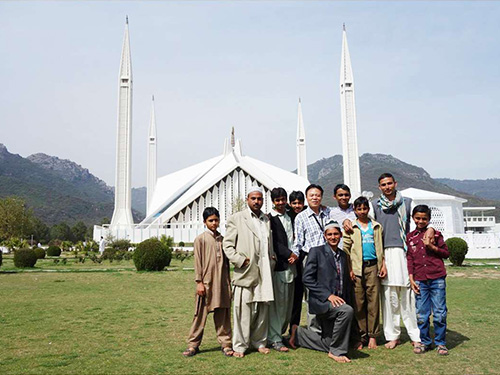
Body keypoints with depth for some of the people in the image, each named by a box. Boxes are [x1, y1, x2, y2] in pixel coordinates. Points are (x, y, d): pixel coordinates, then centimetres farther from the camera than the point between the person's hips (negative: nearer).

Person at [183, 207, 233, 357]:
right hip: (206, 282, -4)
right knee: (201, 314, 2)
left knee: (223, 314, 7)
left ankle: (225, 343, 17)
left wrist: (228, 282, 14)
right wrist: (199, 282, -8)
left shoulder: (223, 239, 12)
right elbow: (198, 262, -3)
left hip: (223, 283, 4)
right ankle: (193, 344, 12)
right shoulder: (200, 239, -1)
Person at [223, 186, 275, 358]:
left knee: (263, 309, 10)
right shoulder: (236, 219, 2)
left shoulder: (267, 220, 17)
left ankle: (259, 342, 23)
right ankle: (239, 345, 9)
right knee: (243, 310, -2)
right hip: (245, 272, -4)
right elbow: (227, 245, -1)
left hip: (264, 272, 5)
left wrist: (273, 258, 8)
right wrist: (240, 260, -11)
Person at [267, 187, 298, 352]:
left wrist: (296, 255, 1)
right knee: (276, 304, -4)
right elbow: (273, 243, -11)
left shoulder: (291, 218, 17)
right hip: (278, 265, -7)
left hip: (291, 265, 7)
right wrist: (289, 254, -11)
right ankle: (275, 340, 4)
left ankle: (280, 332, 24)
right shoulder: (270, 219, -5)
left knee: (288, 303, 11)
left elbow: (295, 239, 19)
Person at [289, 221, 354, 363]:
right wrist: (328, 295, -20)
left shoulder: (343, 255, 13)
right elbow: (307, 279, -13)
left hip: (337, 303, 7)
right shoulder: (316, 251, -5)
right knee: (347, 311, -33)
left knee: (328, 344, 7)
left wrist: (345, 301, 6)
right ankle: (337, 351, -15)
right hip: (321, 301, -7)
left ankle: (298, 333, 30)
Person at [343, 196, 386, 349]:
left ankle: (372, 336, 8)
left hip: (372, 266, 2)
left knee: (373, 301, 0)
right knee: (358, 302, 0)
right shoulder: (350, 227, 6)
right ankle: (361, 336, 9)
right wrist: (349, 269, -6)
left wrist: (383, 265, 5)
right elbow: (346, 249, 1)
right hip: (357, 268, -1)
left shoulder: (376, 226, 14)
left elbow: (380, 247, 15)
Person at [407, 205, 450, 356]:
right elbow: (409, 258, 11)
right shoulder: (410, 237, 10)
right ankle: (424, 342, 19)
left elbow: (446, 253, 6)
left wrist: (432, 247, -10)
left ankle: (440, 343, 15)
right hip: (420, 280, 2)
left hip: (437, 278, -2)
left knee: (440, 313, 1)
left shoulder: (435, 234, 5)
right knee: (421, 314, 4)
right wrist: (411, 278, 5)